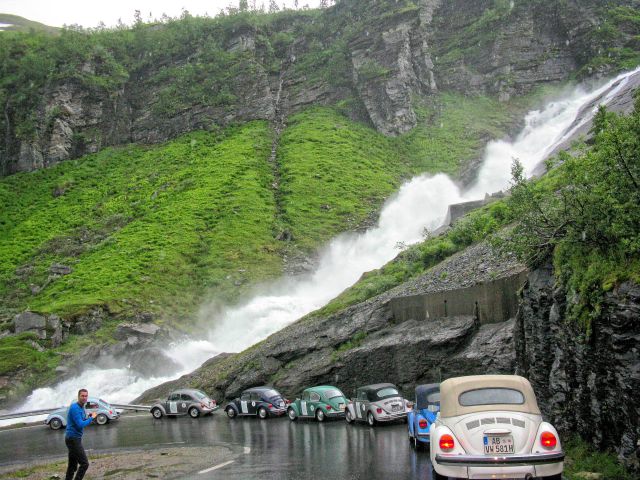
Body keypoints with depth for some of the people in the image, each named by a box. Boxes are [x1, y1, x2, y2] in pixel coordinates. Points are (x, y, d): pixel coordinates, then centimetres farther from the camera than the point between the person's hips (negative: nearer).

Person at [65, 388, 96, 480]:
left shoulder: (81, 407, 13)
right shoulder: (75, 408, -17)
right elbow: (80, 425, -22)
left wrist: (89, 417, 2)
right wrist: (91, 418, -11)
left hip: (75, 439, 10)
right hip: (73, 439, -10)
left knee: (72, 465, 13)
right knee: (84, 464, -10)